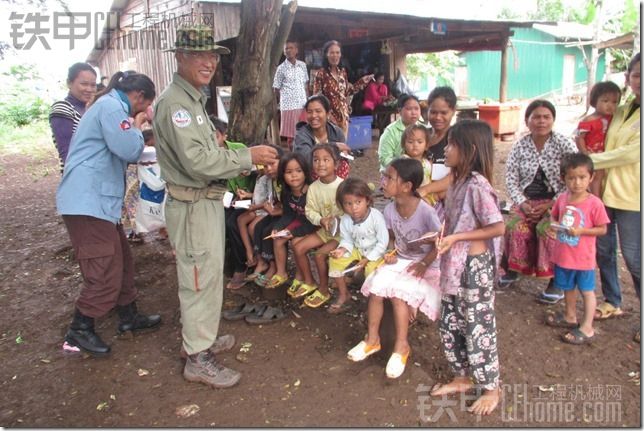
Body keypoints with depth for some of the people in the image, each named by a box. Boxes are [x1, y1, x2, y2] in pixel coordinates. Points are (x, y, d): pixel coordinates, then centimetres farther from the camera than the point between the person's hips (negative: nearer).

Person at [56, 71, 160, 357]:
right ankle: (78, 332, 10)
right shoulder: (111, 106, -12)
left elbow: (118, 153, 27)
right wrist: (137, 125, -5)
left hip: (98, 200, 11)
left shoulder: (109, 106, 21)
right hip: (88, 202, -11)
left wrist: (145, 153, 16)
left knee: (121, 260, 18)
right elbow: (129, 149, -21)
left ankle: (128, 317, 31)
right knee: (105, 271, -5)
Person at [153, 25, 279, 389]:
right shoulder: (175, 102, -18)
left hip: (207, 200, 10)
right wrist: (247, 157, -20)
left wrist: (247, 164, 10)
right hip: (193, 204, -10)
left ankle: (203, 338, 36)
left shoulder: (194, 99, 15)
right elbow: (196, 161, -26)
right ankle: (198, 359, 13)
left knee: (209, 273, 20)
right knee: (201, 278, -1)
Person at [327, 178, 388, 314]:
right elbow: (347, 240, -2)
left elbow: (383, 242, -22)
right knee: (335, 260, -11)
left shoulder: (376, 217, -28)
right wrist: (342, 250, -27)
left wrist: (367, 260, -23)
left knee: (372, 270, -31)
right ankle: (343, 296, 5)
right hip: (358, 251, 5)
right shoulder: (345, 220, -15)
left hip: (376, 253, -5)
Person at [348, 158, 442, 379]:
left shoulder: (425, 212, -23)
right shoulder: (390, 209, -5)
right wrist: (391, 253, -8)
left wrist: (424, 264, -21)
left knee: (398, 293, -26)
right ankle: (372, 338, 1)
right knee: (375, 287, -17)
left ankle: (401, 346, -6)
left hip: (426, 265, -5)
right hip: (400, 260, 5)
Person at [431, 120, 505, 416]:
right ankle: (462, 378, 35)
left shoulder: (477, 185, -20)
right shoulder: (457, 183, 6)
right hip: (455, 266, 9)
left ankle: (491, 388, 24)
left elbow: (497, 227, -21)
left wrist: (455, 238, -21)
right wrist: (440, 236, -3)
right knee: (449, 326, 17)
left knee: (478, 328, 5)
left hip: (475, 268, -9)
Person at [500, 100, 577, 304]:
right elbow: (511, 179, 2)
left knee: (546, 229, -30)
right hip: (527, 201, 2)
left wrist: (550, 205, -17)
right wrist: (523, 204, -12)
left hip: (556, 201, -2)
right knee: (514, 226, -26)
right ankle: (513, 269, 0)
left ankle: (556, 282, -15)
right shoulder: (520, 146, 3)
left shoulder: (565, 145, -5)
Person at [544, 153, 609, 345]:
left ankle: (587, 329, 18)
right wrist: (554, 224, -9)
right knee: (568, 287, 22)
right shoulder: (562, 198, -4)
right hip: (563, 255, 5)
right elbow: (554, 216, 12)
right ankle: (570, 317, 43)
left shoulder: (594, 203, -17)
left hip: (583, 257, -5)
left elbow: (602, 229, -12)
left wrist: (581, 231, -24)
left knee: (587, 291, 9)